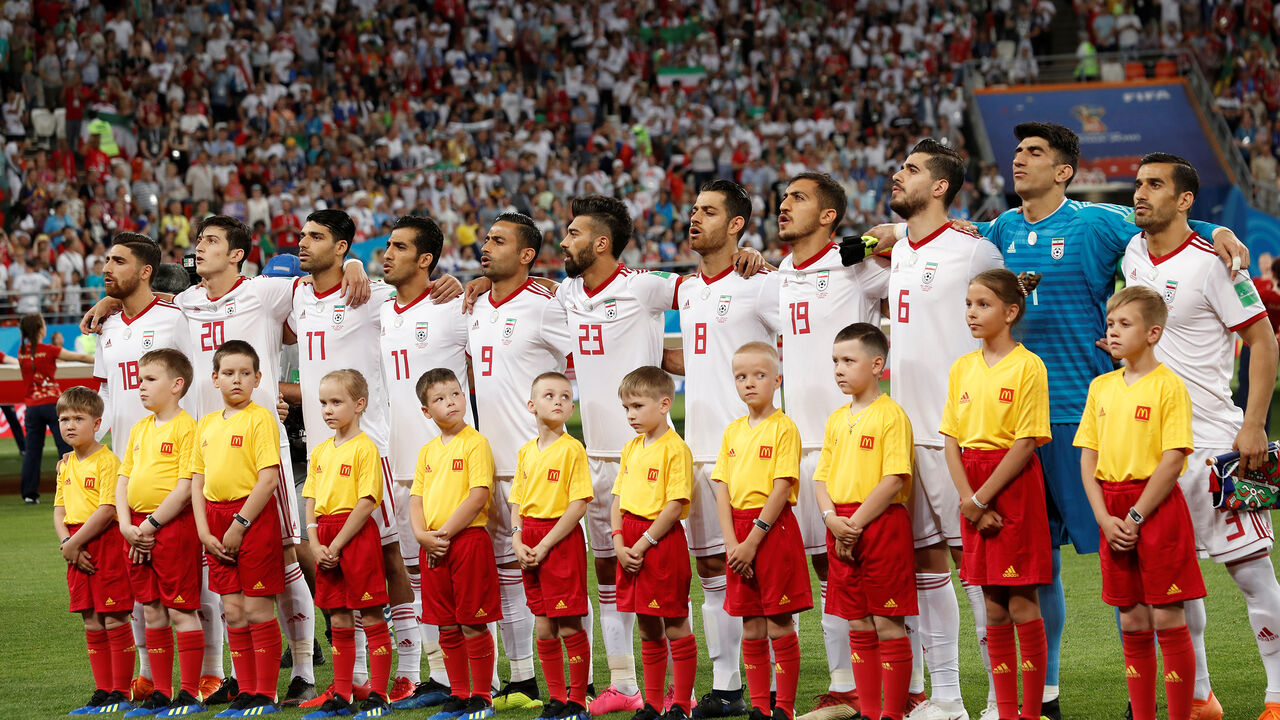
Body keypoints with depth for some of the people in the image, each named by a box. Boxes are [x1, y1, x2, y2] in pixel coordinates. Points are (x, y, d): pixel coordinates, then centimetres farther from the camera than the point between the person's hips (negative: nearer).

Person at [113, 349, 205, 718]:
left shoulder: (186, 427, -10)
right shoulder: (138, 430, 15)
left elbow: (186, 488, -16)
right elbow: (123, 480, 15)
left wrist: (151, 525, -15)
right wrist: (127, 525, 0)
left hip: (173, 525, -8)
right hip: (138, 530, 8)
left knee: (181, 611, -4)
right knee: (152, 611, 11)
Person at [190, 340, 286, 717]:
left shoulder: (261, 418, -8)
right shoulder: (207, 424, 13)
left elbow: (268, 478, -15)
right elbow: (198, 480, 14)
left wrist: (239, 524, -16)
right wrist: (204, 530, 2)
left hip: (254, 516, -6)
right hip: (217, 520, 6)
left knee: (257, 609, -3)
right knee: (233, 611, 9)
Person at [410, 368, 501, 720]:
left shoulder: (476, 443, -6)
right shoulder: (428, 451, 14)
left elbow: (478, 496, -14)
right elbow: (417, 498, 13)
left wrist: (445, 533, -14)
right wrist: (422, 535, -5)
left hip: (468, 540, -6)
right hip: (433, 547, 6)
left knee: (472, 625, -4)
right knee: (447, 628, 10)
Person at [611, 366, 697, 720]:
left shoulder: (675, 449, -11)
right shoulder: (631, 448, 13)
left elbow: (675, 506, -16)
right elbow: (619, 499, 14)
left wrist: (643, 544, -16)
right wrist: (619, 543, 0)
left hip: (662, 540, -8)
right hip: (632, 546, 8)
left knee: (676, 627, -1)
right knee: (648, 629, 13)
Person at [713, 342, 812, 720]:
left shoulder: (783, 427, -7)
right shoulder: (733, 431, 12)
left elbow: (782, 489, -13)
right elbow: (723, 489, 8)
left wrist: (753, 541, -16)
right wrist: (732, 543, -4)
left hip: (773, 529, -6)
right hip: (740, 536, 6)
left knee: (779, 625, -3)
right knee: (751, 628, 8)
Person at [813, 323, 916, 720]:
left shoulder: (891, 415, -8)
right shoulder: (836, 419, 14)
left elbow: (894, 480, -15)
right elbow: (822, 477, 14)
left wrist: (855, 524, -16)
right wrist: (833, 520, -5)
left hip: (881, 524, -7)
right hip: (842, 530, 7)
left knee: (887, 624, -4)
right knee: (858, 626, 10)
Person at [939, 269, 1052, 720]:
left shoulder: (1027, 366, -8)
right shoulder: (963, 368, 9)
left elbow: (1026, 443, -13)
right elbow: (952, 441, 6)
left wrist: (981, 498, -14)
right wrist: (968, 498, -7)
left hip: (1015, 485, -6)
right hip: (975, 496, 6)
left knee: (1022, 605, -4)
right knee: (993, 607, 8)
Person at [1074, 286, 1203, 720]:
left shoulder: (1169, 386, -7)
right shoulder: (1101, 387, 11)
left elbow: (1173, 459, -13)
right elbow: (1088, 458, 9)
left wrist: (1136, 517, -15)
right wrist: (1105, 519, -3)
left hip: (1157, 506, -6)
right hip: (1114, 513, 6)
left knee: (1167, 619, -5)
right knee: (1132, 623, 8)